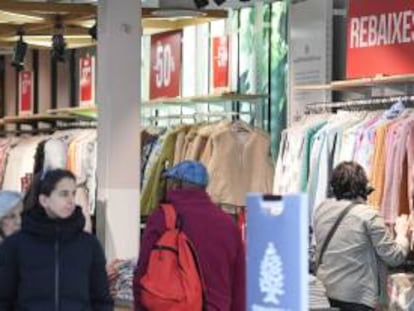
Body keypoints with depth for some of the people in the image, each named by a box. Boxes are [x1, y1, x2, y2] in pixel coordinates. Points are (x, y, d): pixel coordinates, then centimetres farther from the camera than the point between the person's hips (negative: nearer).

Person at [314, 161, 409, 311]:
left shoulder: (321, 210, 3)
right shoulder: (368, 216, -14)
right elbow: (395, 257, -9)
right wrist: (401, 233, 11)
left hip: (325, 292, 6)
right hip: (356, 297, -6)